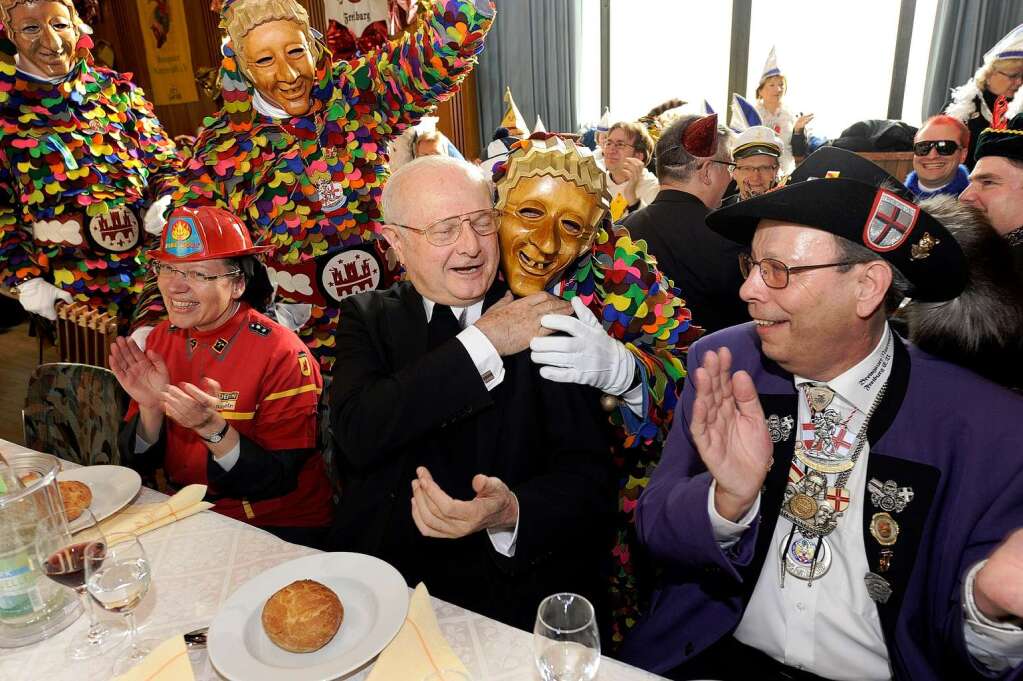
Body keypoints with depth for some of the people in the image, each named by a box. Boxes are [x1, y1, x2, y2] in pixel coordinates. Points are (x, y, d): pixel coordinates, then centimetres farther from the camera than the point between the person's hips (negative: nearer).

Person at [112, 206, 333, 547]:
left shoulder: (282, 355, -19)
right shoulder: (160, 339, -1)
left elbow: (279, 481, -17)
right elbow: (141, 461, 3)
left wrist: (213, 428, -29)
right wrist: (151, 408, -16)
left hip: (276, 528, -5)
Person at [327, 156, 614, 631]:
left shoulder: (545, 323, -1)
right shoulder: (368, 318, 6)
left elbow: (586, 478, -6)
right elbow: (358, 434, -13)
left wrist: (512, 513, -28)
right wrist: (483, 342, -15)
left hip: (516, 579, -1)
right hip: (379, 576, 2)